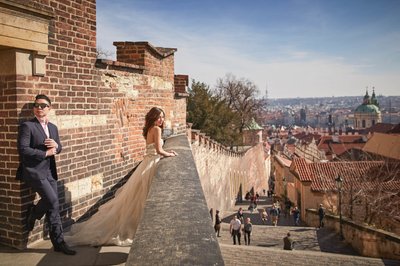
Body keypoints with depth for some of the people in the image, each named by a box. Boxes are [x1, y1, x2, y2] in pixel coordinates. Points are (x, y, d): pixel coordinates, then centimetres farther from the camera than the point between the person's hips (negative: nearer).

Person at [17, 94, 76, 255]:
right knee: (52, 200, -19)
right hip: (33, 171, -6)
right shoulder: (27, 126, -8)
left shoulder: (53, 127, 13)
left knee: (54, 207, 6)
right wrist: (45, 153, -13)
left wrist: (56, 146, -5)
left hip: (49, 171, 7)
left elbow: (58, 149, 18)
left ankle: (59, 243, 13)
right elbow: (23, 149, -17)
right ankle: (32, 215, 13)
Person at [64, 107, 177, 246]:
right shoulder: (156, 129, -13)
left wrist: (166, 152, 14)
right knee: (141, 198, -2)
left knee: (134, 196, 15)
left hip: (148, 163, 9)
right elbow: (159, 150, -16)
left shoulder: (150, 129, 15)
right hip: (151, 164, -9)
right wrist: (169, 154, 0)